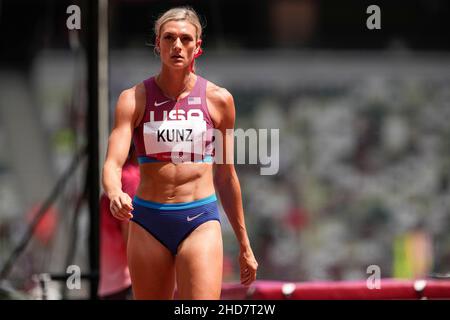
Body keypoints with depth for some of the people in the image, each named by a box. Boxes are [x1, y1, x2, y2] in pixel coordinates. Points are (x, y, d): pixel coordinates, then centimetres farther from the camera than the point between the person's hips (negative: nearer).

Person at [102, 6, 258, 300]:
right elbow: (113, 164, -9)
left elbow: (225, 177, 12)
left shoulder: (218, 99, 3)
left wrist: (244, 245, 16)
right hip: (148, 221, 1)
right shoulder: (134, 99, 1)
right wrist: (115, 194, -34)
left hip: (201, 221, -1)